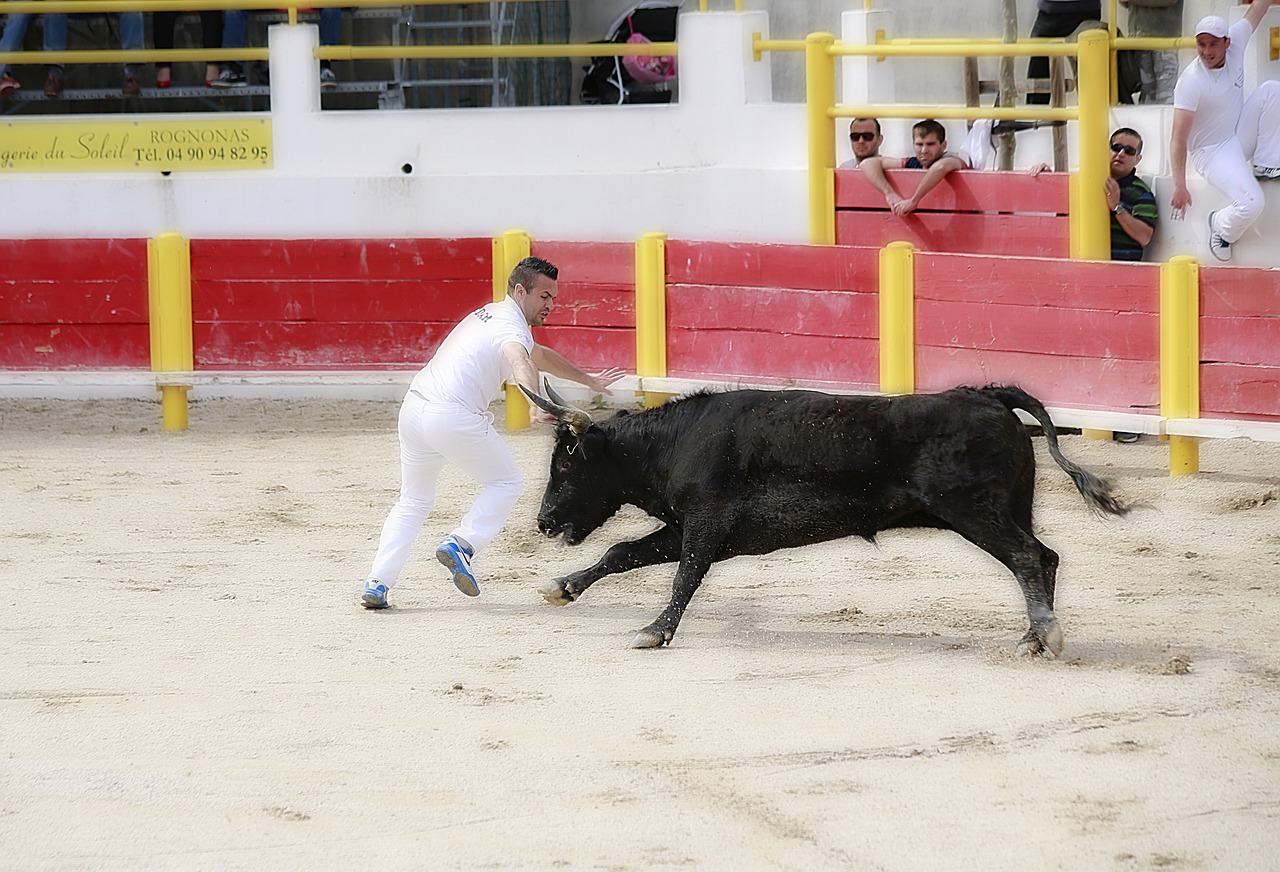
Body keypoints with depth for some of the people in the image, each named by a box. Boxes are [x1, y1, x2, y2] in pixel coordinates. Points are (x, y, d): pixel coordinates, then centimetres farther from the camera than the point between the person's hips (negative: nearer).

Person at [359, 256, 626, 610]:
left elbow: (538, 355, 39)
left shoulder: (490, 314, 23)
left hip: (414, 408, 8)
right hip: (455, 418, -8)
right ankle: (461, 544, -7)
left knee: (414, 501, 19)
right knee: (506, 483, 12)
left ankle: (376, 585, 9)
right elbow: (520, 362, -33)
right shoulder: (512, 327, -7)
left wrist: (587, 379, 49)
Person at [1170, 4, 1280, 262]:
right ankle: (1221, 226, 9)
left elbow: (1258, 7, 2)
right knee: (1250, 204, -27)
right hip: (1212, 152, -7)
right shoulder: (1190, 82, -26)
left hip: (1241, 137, 7)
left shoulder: (1235, 44, -9)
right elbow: (1178, 138, -28)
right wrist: (1179, 186, -35)